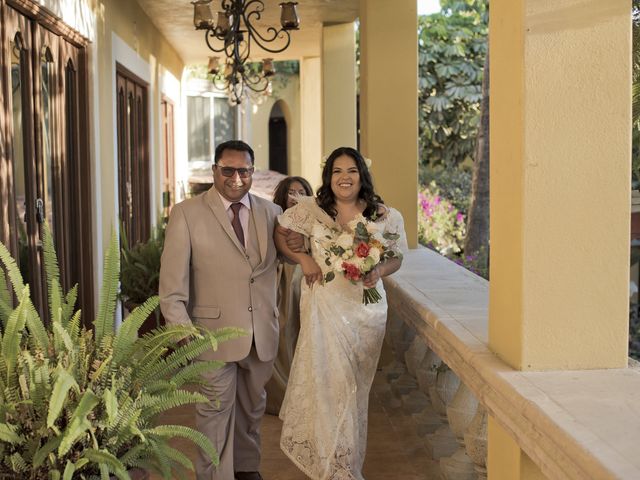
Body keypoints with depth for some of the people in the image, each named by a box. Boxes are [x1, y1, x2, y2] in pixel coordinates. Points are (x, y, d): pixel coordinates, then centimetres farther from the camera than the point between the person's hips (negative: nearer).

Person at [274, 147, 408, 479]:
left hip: (367, 308, 2)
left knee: (357, 385, 11)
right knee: (328, 381, -3)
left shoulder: (385, 216, 0)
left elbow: (396, 257, 6)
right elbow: (278, 234, 7)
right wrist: (303, 259, -7)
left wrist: (379, 272, -15)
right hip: (324, 305, -1)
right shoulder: (311, 210, -2)